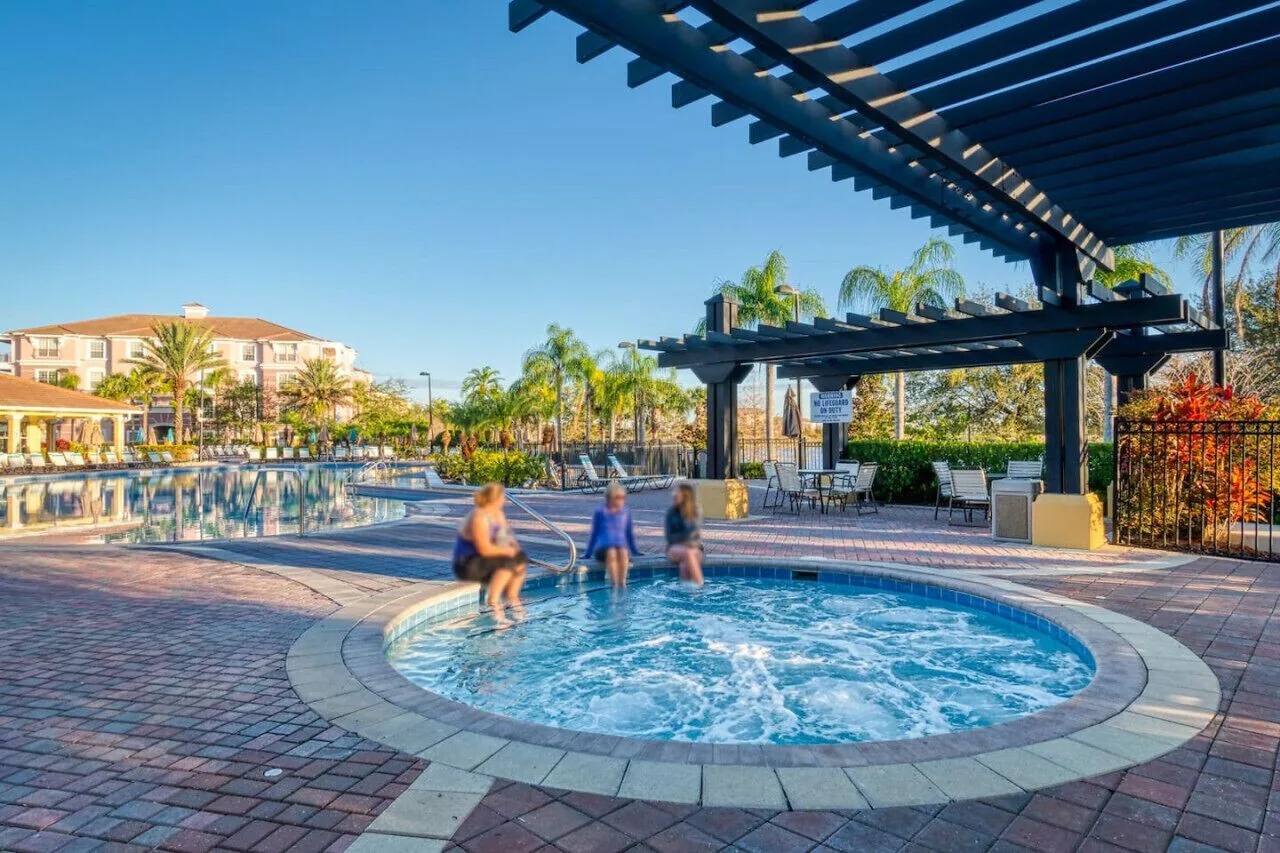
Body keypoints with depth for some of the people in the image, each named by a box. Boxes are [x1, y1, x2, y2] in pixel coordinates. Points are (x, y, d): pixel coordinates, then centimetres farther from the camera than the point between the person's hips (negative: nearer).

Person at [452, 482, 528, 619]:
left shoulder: (498, 513, 5)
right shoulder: (479, 518, -24)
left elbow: (506, 535, 13)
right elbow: (485, 549, -29)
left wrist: (513, 544, -8)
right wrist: (507, 551, -18)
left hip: (483, 559, 9)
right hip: (467, 565, -9)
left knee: (522, 558, -3)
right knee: (508, 562, -28)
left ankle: (512, 598, 1)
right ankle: (493, 602, -26)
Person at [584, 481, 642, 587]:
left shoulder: (626, 512, 15)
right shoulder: (600, 512, 9)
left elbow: (629, 534, 23)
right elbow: (595, 533, 15)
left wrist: (635, 551, 24)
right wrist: (588, 553, 15)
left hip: (621, 547, 2)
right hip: (602, 549, -1)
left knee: (623, 552, -36)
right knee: (611, 553, -38)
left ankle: (622, 583, -40)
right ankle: (614, 584, -42)